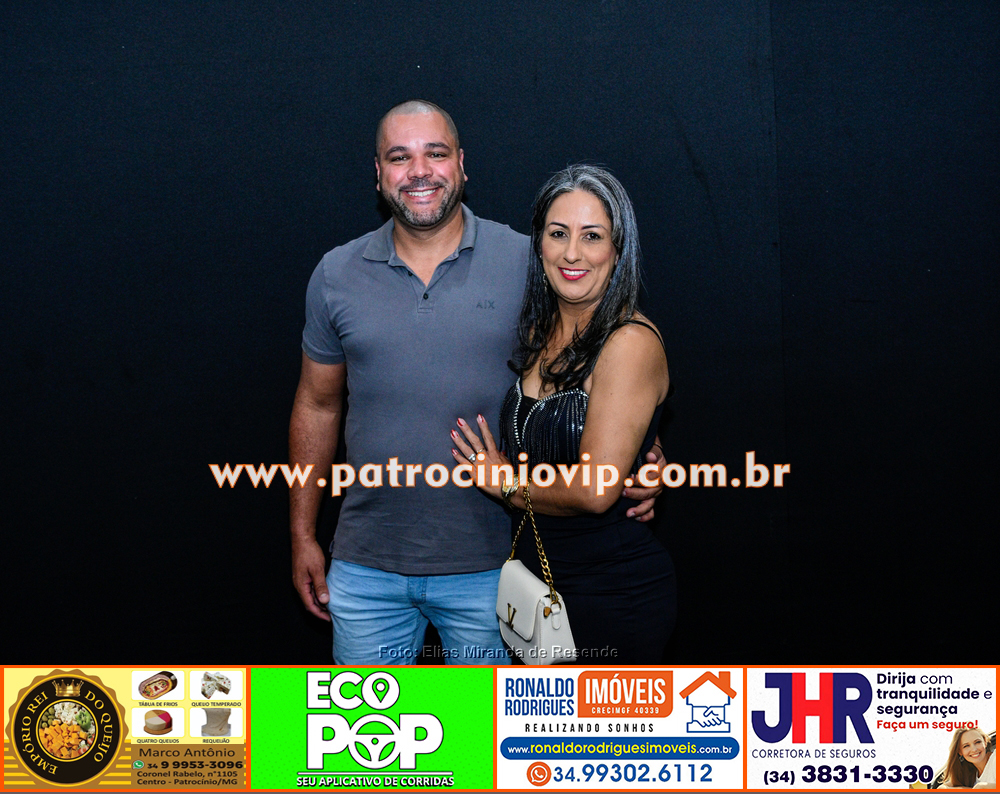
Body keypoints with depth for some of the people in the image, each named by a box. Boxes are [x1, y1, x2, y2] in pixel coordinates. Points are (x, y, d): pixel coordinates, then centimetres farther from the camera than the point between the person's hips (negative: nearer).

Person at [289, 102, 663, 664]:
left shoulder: (526, 262, -4)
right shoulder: (337, 275, 3)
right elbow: (318, 406, 11)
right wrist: (303, 534, 11)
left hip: (490, 569, -2)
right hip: (367, 569, 2)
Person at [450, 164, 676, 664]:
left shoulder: (631, 341, -18)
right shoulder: (540, 332, 5)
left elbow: (595, 489, -24)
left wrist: (507, 484, -9)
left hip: (613, 589, -7)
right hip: (538, 570, 8)